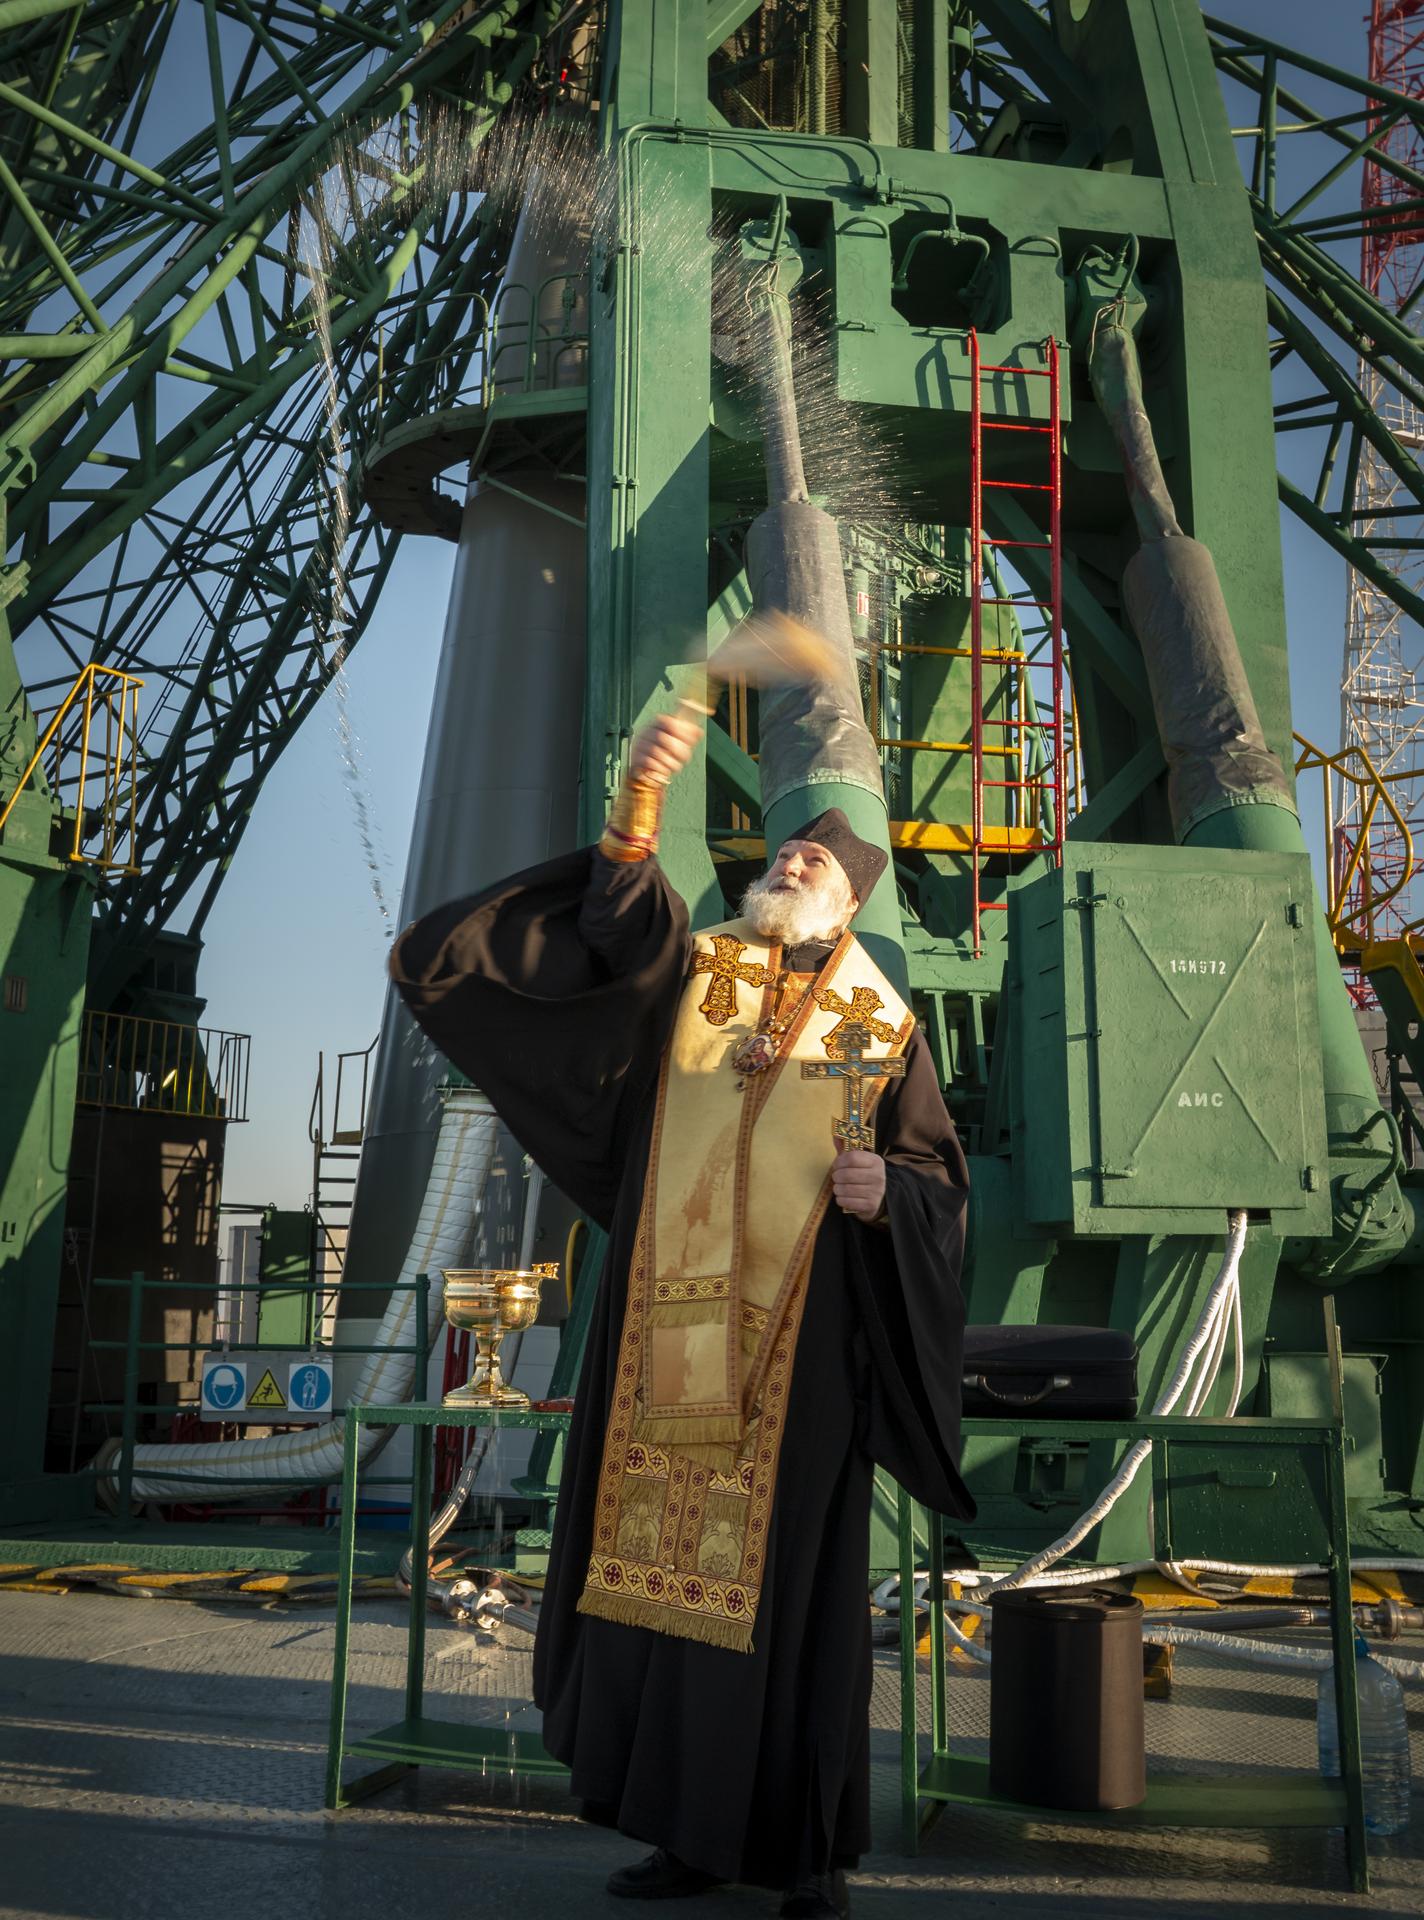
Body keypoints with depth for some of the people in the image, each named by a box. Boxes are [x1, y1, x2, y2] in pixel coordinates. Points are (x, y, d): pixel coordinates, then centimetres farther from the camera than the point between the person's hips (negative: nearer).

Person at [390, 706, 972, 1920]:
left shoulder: (882, 1025, 10)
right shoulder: (689, 969, 12)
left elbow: (940, 1178, 8)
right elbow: (613, 919, -9)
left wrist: (884, 1191, -14)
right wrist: (641, 804, -25)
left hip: (797, 1342, -2)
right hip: (669, 1333, 2)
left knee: (788, 1580, 1)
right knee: (664, 1563, 5)